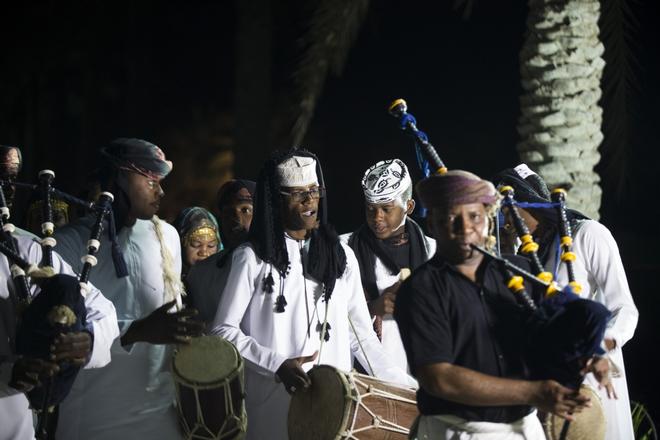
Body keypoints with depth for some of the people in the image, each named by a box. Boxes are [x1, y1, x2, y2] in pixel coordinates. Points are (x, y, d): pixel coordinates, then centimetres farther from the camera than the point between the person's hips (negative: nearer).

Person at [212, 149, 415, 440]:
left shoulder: (341, 256, 9)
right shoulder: (253, 257, -1)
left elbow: (361, 334, 9)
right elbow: (224, 331, -3)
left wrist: (404, 386, 0)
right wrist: (276, 364, -17)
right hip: (271, 406, -3)